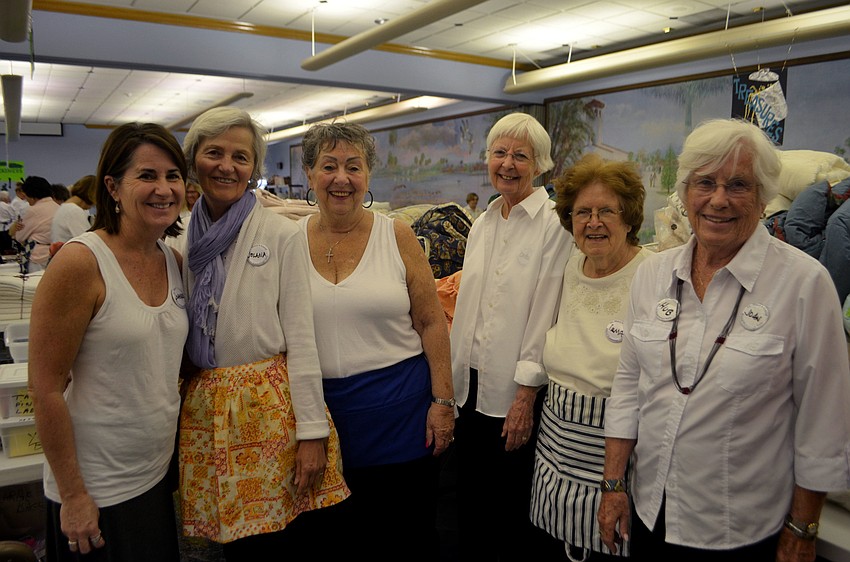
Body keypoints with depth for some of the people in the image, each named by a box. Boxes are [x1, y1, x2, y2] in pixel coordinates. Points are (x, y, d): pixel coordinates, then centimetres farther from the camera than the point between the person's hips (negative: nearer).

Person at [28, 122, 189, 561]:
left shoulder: (174, 262, 2)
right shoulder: (81, 262, -18)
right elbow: (45, 390, -16)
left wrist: (179, 461, 11)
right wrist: (73, 496, -14)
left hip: (159, 476, 6)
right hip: (97, 493, -6)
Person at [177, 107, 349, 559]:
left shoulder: (282, 236, -6)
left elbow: (301, 338, -8)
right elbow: (172, 331, 14)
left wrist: (312, 431, -10)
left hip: (270, 406, -3)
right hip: (205, 410, 4)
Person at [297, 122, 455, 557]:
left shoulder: (397, 236, -3)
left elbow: (431, 323, -2)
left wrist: (442, 400, -6)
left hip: (400, 405, -1)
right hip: (324, 406, 2)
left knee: (413, 533, 12)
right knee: (344, 530, 18)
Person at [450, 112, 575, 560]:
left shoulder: (554, 224, -11)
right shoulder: (482, 224, 10)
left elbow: (546, 315, -15)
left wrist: (526, 394, -17)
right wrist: (454, 379, 12)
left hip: (517, 390, -6)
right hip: (473, 384, 7)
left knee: (514, 506, 10)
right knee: (471, 501, 19)